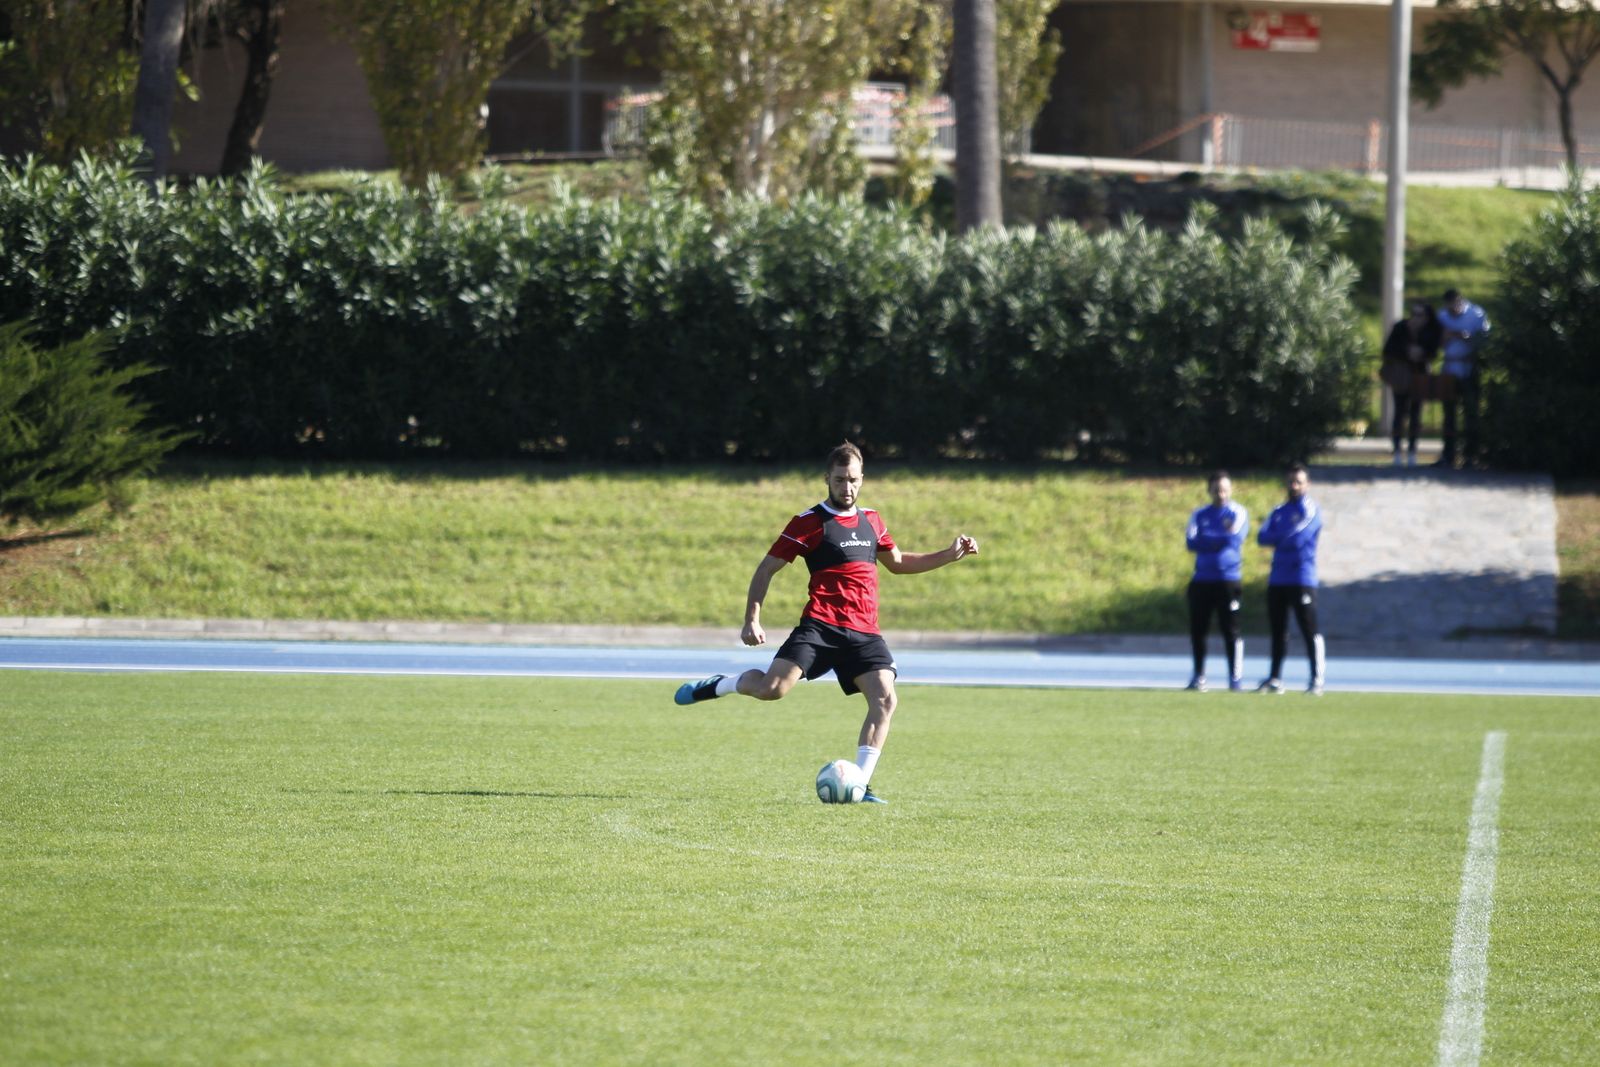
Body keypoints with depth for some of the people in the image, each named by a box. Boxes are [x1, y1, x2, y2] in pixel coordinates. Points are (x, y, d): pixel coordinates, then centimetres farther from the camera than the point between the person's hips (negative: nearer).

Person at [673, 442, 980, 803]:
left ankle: (860, 784, -9)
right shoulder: (810, 522, 0)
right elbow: (766, 568, 1)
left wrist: (949, 555, 25)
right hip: (821, 626, -5)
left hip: (864, 633, 5)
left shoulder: (871, 520, 18)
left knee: (884, 700, -14)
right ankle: (720, 685, 10)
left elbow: (897, 563, 34)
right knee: (773, 688, -22)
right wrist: (751, 620, -9)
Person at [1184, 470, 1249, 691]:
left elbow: (1235, 540, -13)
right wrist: (1221, 538, -8)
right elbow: (1191, 542, -2)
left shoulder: (1238, 513, 3)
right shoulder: (1200, 514, 12)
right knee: (1197, 630, 4)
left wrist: (1207, 539, -5)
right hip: (1202, 579, 4)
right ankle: (1199, 676, 15)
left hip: (1228, 579, -4)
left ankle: (1236, 678, -3)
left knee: (1231, 631, -6)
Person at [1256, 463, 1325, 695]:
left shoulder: (1311, 509, -2)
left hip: (1303, 579, -6)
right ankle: (1275, 679, 16)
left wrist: (1280, 538, 0)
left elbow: (1298, 537, -15)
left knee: (1310, 631, -8)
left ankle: (1317, 680, -8)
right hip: (1278, 579, 6)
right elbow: (1262, 537, 3)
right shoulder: (1279, 510, 16)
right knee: (1278, 630, 10)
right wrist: (1287, 537, -10)